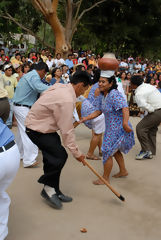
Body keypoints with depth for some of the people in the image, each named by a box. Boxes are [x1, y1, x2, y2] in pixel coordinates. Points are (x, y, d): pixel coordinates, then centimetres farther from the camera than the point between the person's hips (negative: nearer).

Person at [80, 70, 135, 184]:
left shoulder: (115, 95, -24)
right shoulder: (101, 96, 4)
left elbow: (125, 109, -36)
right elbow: (98, 111, 8)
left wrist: (125, 123, -48)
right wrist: (86, 118, -2)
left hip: (119, 129, -9)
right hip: (111, 128, 10)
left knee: (107, 151, -1)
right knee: (114, 150, 24)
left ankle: (105, 178, 16)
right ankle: (123, 171, 45)